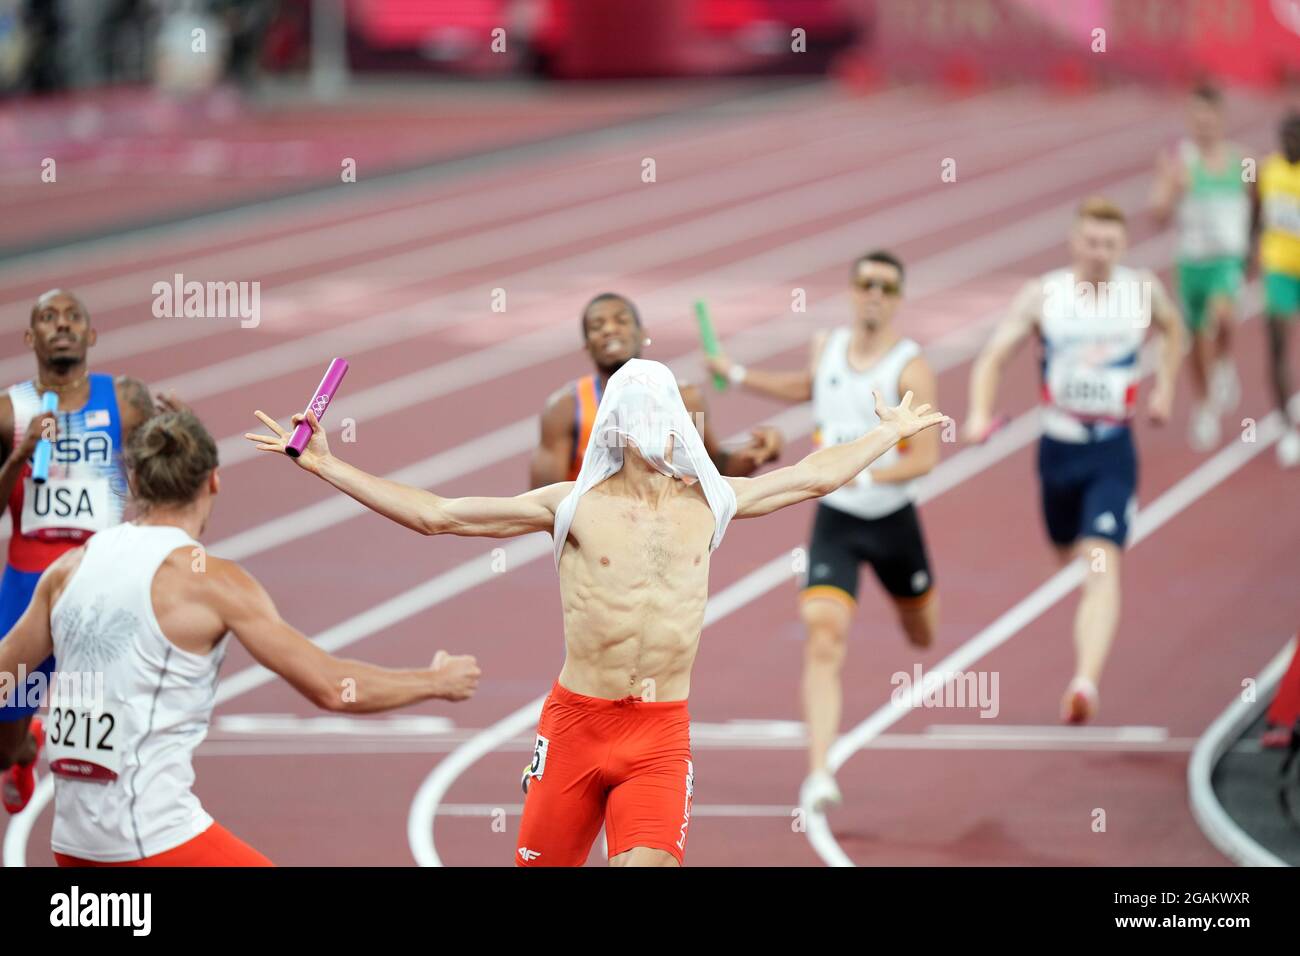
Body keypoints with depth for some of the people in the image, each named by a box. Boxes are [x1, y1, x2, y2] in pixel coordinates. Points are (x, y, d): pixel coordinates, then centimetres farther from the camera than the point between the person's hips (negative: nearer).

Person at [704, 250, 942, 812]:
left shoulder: (910, 369, -16)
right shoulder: (827, 348, 0)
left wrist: (865, 476, -33)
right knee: (823, 640, -17)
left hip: (893, 520, -1)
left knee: (923, 636, 22)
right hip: (834, 520, 1)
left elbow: (925, 456, -20)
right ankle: (818, 775, -22)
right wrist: (738, 376, 20)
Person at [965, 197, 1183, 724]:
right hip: (1059, 447, 2)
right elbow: (993, 356, -7)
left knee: (1102, 563, -17)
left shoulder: (1143, 291, -2)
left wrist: (1165, 387, 14)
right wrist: (979, 413, -23)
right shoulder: (1042, 295, -5)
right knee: (1069, 554, 20)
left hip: (1113, 452, -2)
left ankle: (1086, 680, -29)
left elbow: (1172, 328, 21)